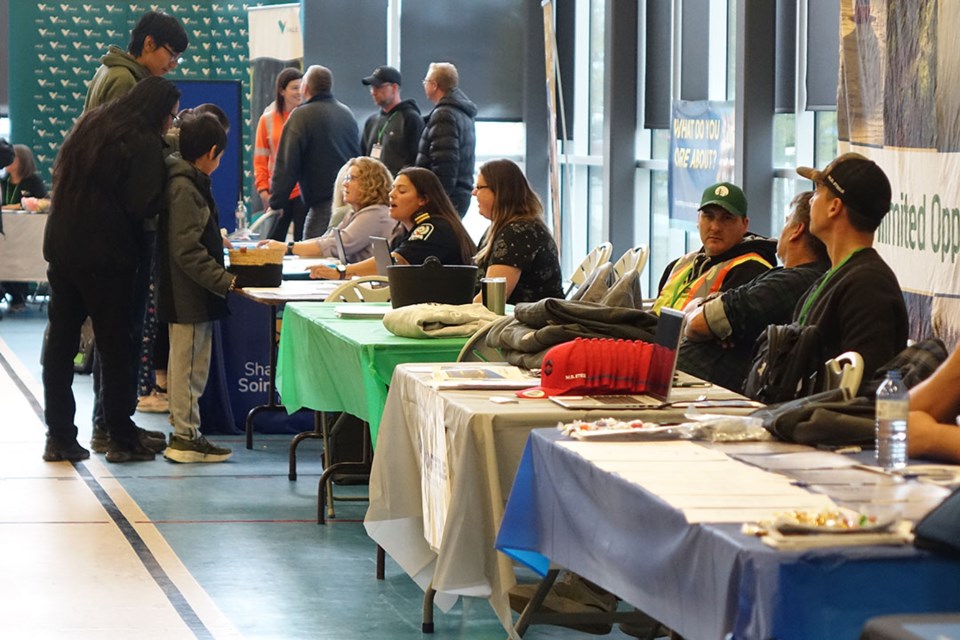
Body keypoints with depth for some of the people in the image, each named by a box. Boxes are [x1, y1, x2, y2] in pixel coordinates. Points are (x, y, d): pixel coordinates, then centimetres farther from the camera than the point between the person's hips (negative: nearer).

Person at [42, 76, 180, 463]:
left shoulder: (91, 124, 12)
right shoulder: (144, 142, -12)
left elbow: (60, 178, 19)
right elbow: (145, 206, -17)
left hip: (62, 247, 7)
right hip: (107, 257, -7)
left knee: (60, 344, 9)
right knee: (116, 347, 3)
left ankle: (59, 437, 11)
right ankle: (122, 440, 8)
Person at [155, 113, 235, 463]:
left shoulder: (184, 181, 11)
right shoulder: (185, 189, -19)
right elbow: (187, 250, -24)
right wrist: (225, 280, -23)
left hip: (187, 295, 10)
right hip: (190, 295, -10)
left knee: (185, 364, 16)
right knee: (190, 365, -4)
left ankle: (183, 431, 24)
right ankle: (185, 438, 2)